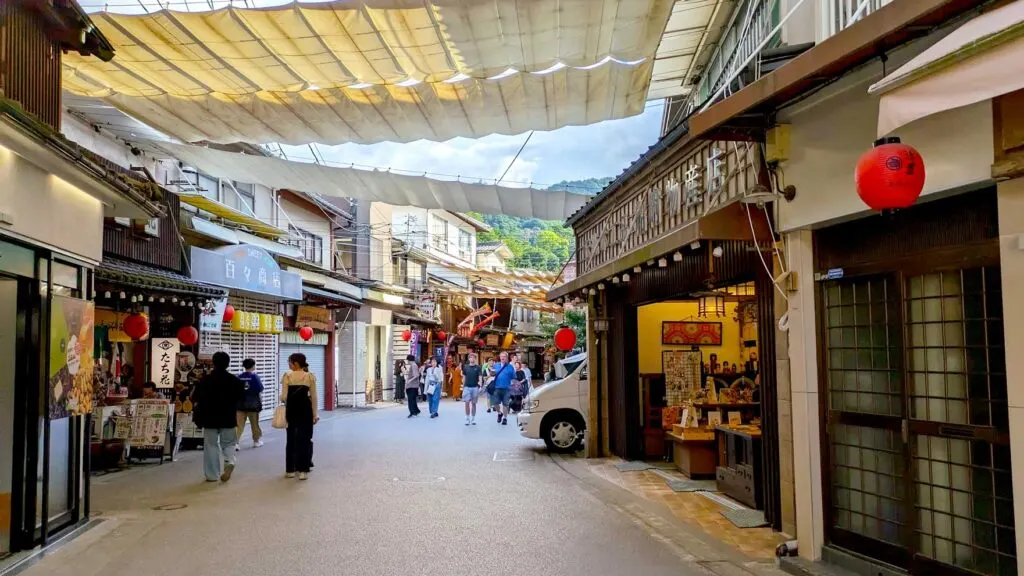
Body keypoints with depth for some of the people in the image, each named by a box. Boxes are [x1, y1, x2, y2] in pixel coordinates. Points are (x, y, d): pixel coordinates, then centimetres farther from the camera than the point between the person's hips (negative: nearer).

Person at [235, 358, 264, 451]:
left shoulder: (239, 377, -2)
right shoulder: (254, 376, -11)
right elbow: (260, 389, -9)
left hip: (241, 403, 2)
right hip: (253, 403, -2)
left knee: (239, 424, 1)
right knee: (254, 423, 13)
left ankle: (235, 442, -11)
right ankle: (257, 441, 26)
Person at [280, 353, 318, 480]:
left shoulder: (287, 376, -5)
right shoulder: (310, 377, -2)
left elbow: (284, 397, -8)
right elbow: (313, 397, -3)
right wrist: (315, 414, 4)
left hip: (292, 410, 0)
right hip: (305, 410, 0)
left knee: (291, 439, 13)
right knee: (304, 439, 4)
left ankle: (290, 470, 17)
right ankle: (303, 470, 1)